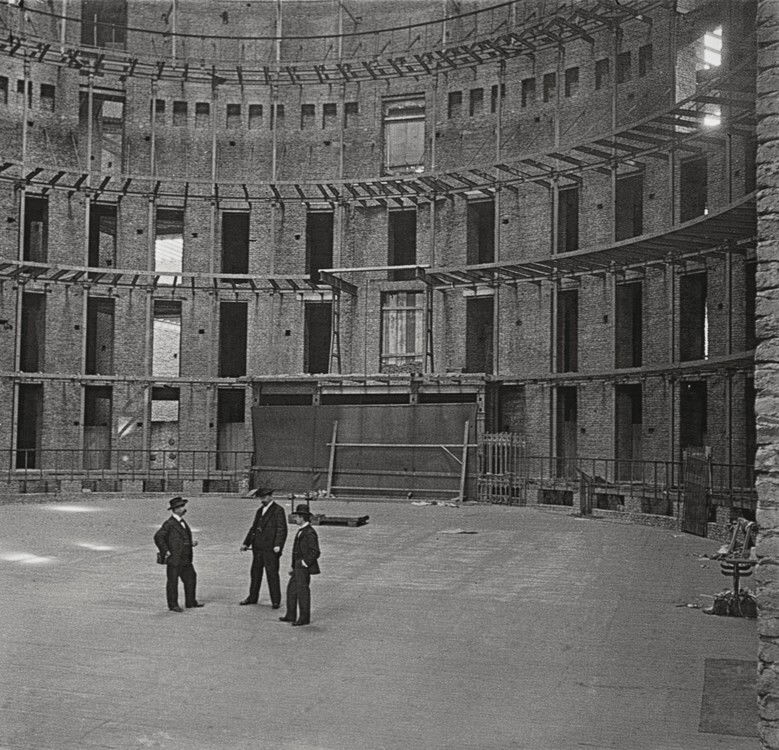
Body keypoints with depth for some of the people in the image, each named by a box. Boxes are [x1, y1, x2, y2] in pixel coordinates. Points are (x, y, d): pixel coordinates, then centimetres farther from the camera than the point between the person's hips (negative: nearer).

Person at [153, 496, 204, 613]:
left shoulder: (182, 522, 13)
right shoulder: (169, 524, -14)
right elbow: (158, 537, -17)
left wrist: (191, 544, 9)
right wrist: (166, 551, -18)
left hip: (185, 559, 8)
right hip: (174, 560, -8)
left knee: (191, 578, 11)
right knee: (173, 582, 1)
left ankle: (190, 602, 21)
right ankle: (173, 605, 9)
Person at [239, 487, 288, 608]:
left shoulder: (278, 510, -6)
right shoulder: (259, 510, 17)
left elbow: (282, 529, -11)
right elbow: (254, 528, 21)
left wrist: (278, 545, -21)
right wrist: (246, 543, 13)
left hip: (270, 549, -7)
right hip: (258, 547, 7)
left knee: (272, 574, -4)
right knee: (255, 572, 14)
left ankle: (276, 601, 3)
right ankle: (252, 597, 25)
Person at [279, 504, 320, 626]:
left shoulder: (310, 533, -19)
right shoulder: (301, 531, 13)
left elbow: (315, 552, -22)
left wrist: (304, 564, -18)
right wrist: (293, 567, 18)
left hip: (304, 567, -10)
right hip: (298, 567, 10)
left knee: (302, 591, -3)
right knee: (291, 589, 13)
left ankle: (304, 618, 6)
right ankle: (291, 616, 22)